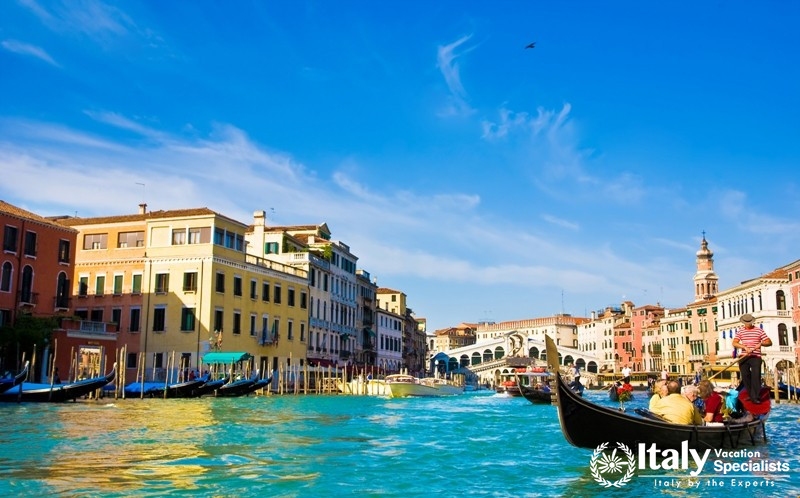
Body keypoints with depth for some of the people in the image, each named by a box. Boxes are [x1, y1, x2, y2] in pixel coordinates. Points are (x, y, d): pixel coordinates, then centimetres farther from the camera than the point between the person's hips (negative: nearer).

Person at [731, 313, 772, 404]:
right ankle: (750, 395, 16)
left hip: (756, 357, -2)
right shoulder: (740, 331, 8)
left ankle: (756, 397, -9)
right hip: (744, 357, 2)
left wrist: (761, 343, -19)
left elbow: (769, 342, 2)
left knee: (756, 376, -10)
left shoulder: (759, 331, 5)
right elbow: (734, 343, -3)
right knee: (745, 376, 4)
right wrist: (745, 347, -20)